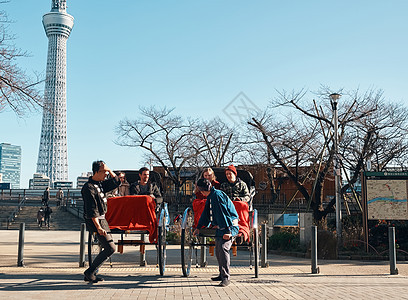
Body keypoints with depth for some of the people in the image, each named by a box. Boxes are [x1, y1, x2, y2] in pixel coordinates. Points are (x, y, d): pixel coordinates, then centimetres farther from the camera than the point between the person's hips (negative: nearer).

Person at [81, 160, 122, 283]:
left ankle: (90, 274, 18)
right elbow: (92, 211, -21)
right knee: (110, 248, -12)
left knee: (108, 248, 12)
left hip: (102, 219, 10)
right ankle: (89, 272, -3)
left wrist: (109, 170, 2)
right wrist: (98, 227, -27)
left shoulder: (101, 184, 10)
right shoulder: (89, 188, -17)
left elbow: (116, 182, 17)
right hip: (95, 221, -10)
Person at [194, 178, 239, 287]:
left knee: (223, 249, -19)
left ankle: (226, 277, -18)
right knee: (218, 251, 12)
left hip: (229, 227, -10)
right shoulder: (210, 197, 16)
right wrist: (198, 227, 30)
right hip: (220, 227, 10)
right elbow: (206, 213, 26)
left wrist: (228, 231, -25)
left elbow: (223, 213, -22)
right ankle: (222, 274, 24)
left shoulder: (217, 195, -16)